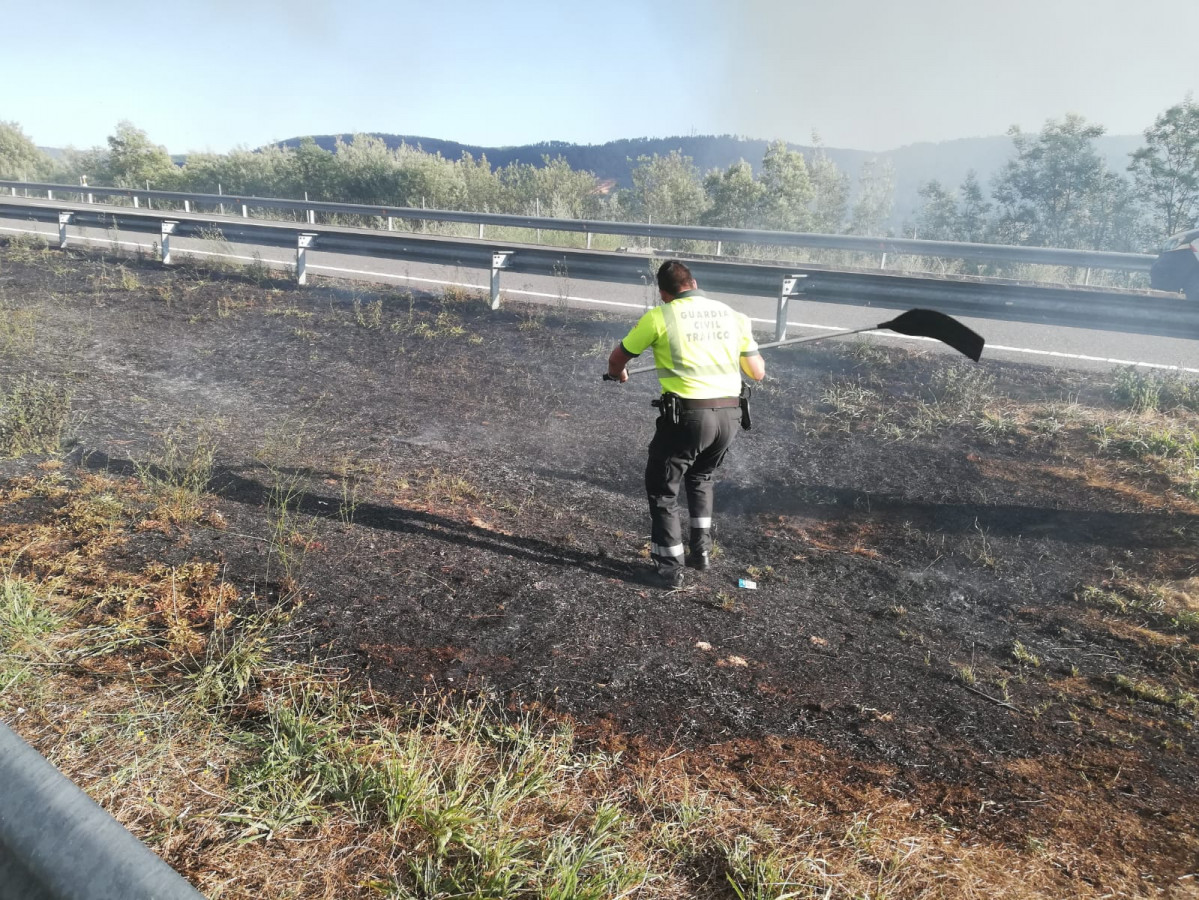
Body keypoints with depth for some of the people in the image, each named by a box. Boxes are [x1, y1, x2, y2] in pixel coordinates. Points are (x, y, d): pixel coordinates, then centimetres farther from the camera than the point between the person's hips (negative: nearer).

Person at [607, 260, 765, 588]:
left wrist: (617, 374, 34)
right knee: (701, 476, 31)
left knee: (662, 488, 14)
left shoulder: (659, 316, -1)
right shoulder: (733, 315, 11)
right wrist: (748, 349, 37)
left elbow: (617, 359, 10)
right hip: (729, 415, 5)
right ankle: (701, 549, 30)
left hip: (687, 413, -5)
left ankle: (669, 567, 16)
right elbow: (758, 373, 15)